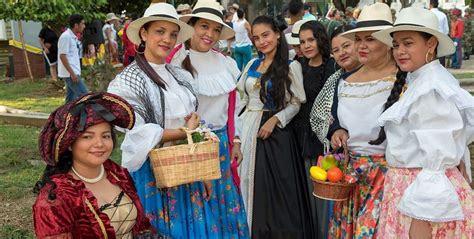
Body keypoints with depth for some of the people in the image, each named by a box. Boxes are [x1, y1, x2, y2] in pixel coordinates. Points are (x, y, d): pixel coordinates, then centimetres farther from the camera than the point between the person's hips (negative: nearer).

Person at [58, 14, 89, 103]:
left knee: (71, 99, 12)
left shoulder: (73, 37, 15)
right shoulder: (66, 37, -13)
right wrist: (72, 73, -21)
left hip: (73, 73, 10)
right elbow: (62, 56, -17)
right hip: (70, 74, -10)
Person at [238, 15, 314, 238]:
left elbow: (297, 102, -4)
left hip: (275, 132, -5)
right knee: (248, 183, 8)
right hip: (248, 130, 5)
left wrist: (275, 119, -16)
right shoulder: (252, 65, 11)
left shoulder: (291, 66, -4)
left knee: (274, 188, -1)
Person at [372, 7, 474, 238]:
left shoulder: (432, 90, -21)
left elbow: (435, 160, -23)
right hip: (408, 188, 9)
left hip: (423, 193, -9)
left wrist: (421, 219, -22)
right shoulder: (415, 81, 7)